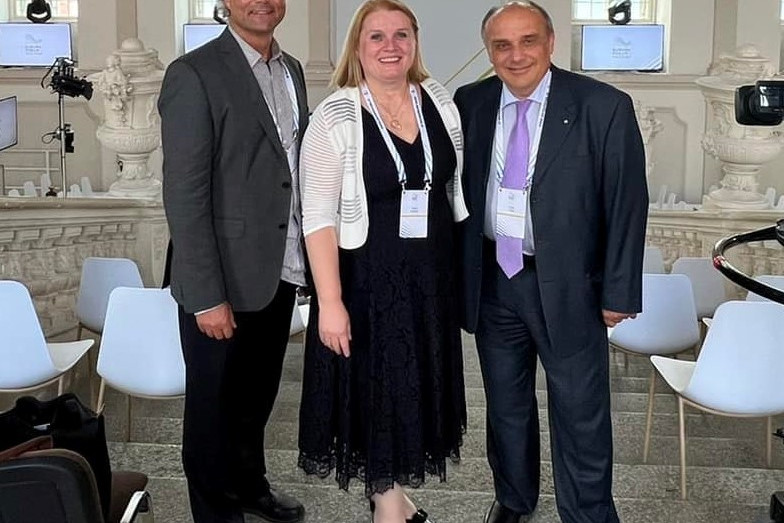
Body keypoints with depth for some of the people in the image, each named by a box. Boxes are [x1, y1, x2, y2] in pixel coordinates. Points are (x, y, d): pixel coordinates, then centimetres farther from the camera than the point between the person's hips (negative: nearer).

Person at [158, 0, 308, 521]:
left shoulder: (292, 70, 11)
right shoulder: (194, 74, -11)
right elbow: (184, 194, -15)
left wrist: (304, 258, 6)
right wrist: (207, 295, -18)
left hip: (280, 272, 6)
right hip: (225, 280, -6)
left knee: (258, 397, 21)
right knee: (215, 405, 11)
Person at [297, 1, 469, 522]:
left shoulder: (441, 102, 1)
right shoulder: (336, 116, -13)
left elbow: (457, 190, 9)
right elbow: (318, 217, -15)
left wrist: (464, 270, 8)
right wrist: (329, 302, -20)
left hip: (431, 277, 5)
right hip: (366, 280, -4)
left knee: (420, 384, 17)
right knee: (375, 387, 10)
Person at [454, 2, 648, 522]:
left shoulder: (605, 107, -10)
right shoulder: (470, 104, 1)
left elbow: (628, 204, -7)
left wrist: (618, 292, -7)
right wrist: (456, 270, 3)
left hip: (568, 285, -3)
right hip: (491, 280, 4)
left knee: (581, 415, 8)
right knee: (505, 402, 20)